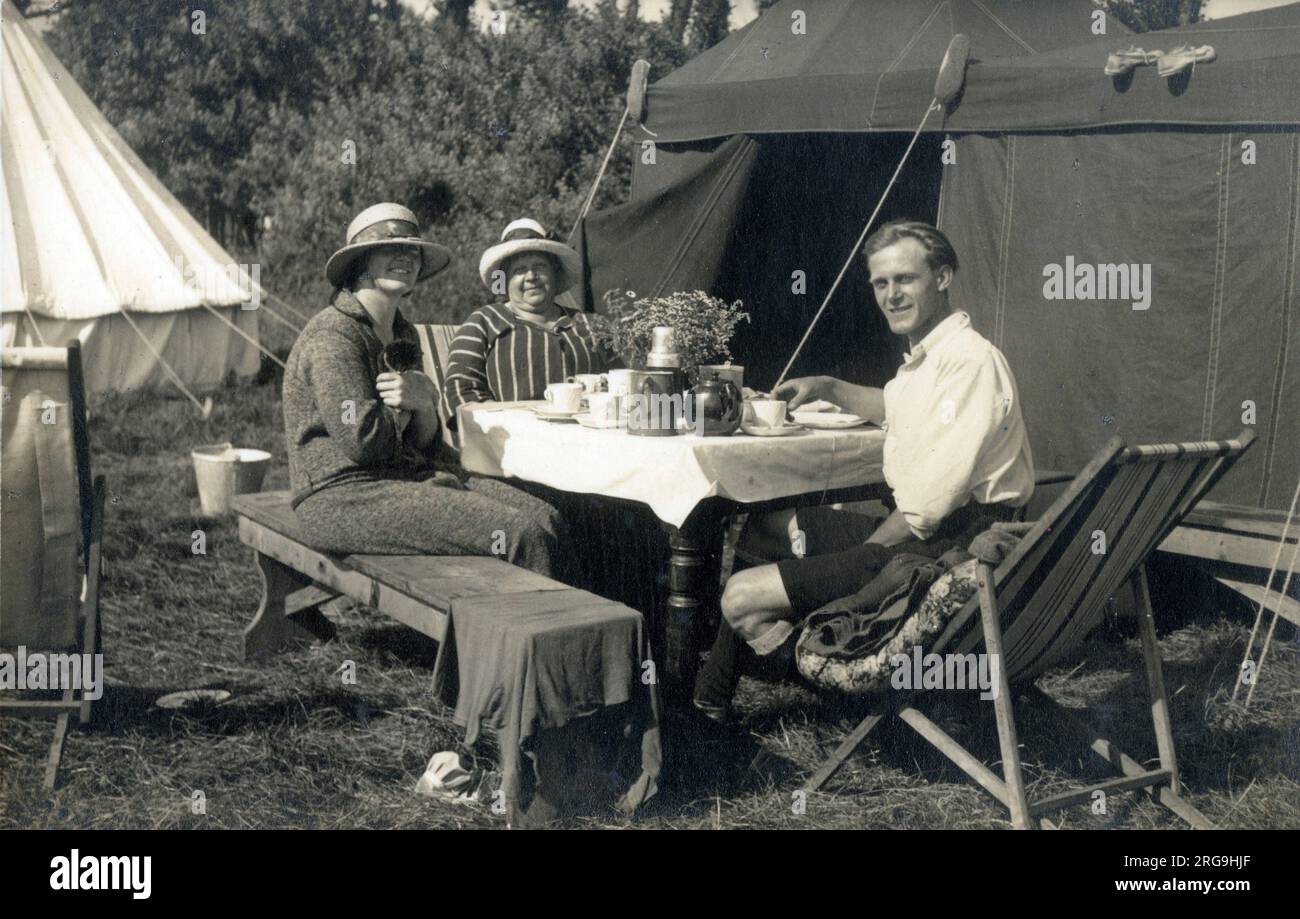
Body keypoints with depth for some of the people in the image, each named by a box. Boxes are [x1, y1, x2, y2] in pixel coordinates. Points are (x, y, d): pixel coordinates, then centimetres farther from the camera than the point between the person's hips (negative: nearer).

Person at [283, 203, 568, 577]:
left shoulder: (402, 334, 19)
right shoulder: (332, 336, -9)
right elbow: (363, 442, -18)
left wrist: (424, 404, -5)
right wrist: (405, 402, 0)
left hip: (407, 476, 9)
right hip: (343, 497, -9)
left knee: (546, 520, -11)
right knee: (518, 534, -22)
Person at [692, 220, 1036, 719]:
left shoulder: (970, 361, -18)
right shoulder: (926, 354, 13)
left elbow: (929, 504, -23)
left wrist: (863, 552, -13)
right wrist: (829, 388, 25)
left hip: (943, 548, -11)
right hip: (908, 526, 11)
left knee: (742, 597, -17)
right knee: (758, 528, 18)